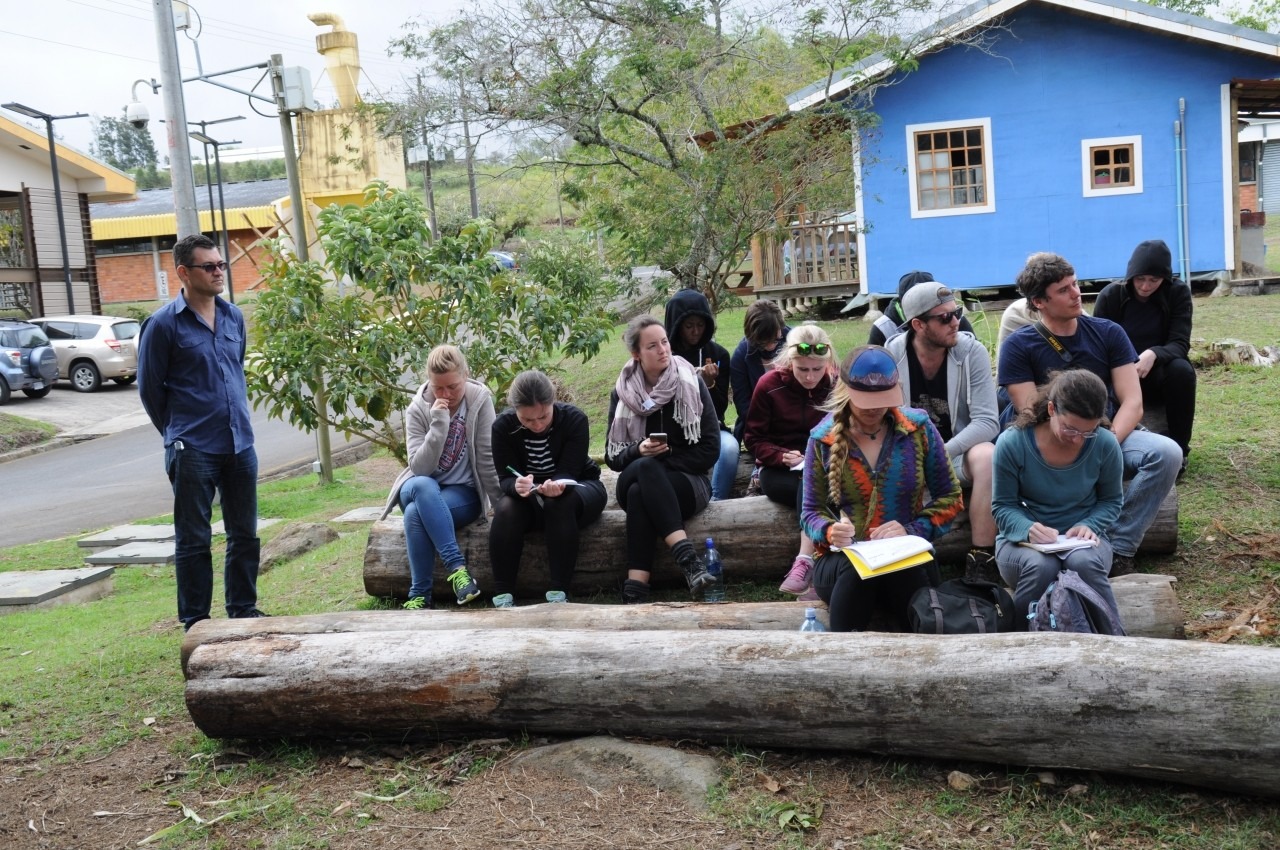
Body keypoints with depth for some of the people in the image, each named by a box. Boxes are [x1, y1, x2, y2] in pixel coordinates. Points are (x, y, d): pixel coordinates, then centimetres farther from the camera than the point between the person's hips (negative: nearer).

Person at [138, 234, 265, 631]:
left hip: (240, 445, 5)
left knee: (245, 534, 13)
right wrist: (178, 433, 7)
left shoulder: (234, 316, 7)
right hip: (193, 451, -5)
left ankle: (243, 609, 27)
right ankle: (195, 621, 15)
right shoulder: (164, 324, -9)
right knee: (194, 540, 4)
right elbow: (149, 388, -2)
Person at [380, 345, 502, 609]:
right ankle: (456, 566, -38)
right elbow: (420, 468, -18)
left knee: (416, 514, -33)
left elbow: (487, 460, -9)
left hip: (464, 493, -1)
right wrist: (439, 424, -27)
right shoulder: (417, 408, -8)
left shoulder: (480, 400, -11)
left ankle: (420, 594, -23)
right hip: (421, 491, 2)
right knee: (422, 486, -37)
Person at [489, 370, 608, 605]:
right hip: (529, 498, 2)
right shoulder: (503, 426, -16)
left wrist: (558, 486, -49)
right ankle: (503, 596, -29)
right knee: (506, 510, -31)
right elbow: (505, 478, -20)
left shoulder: (575, 419, -21)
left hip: (577, 488, -1)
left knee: (559, 504, -36)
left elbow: (568, 473, -25)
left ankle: (559, 593, -33)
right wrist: (517, 486, -45)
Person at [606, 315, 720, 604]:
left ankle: (635, 590, -42)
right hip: (635, 480, 2)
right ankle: (687, 557, -46)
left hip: (688, 482, -2)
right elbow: (613, 457, 5)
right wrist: (639, 452, -17)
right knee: (645, 467, -36)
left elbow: (709, 450, -6)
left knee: (638, 494, -35)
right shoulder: (622, 393, 4)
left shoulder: (690, 385, -2)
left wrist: (663, 458, -14)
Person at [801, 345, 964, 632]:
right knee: (855, 568, -37)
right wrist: (830, 531, -16)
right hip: (840, 561, 0)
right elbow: (812, 512, 7)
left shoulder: (919, 428, 4)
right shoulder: (823, 439, 4)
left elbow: (950, 498, 7)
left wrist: (912, 530, -11)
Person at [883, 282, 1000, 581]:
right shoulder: (890, 356, -8)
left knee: (986, 456, -34)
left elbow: (986, 421, -15)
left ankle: (981, 563, -26)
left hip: (959, 452, 0)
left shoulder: (972, 352, -9)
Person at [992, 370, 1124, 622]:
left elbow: (1111, 500, 7)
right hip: (1023, 540, -1)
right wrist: (1028, 528, -26)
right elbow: (1003, 506, -5)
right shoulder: (1012, 443, -14)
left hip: (1080, 540, 1)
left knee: (1085, 562, -35)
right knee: (1040, 566, -36)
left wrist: (1089, 526, -14)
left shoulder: (1105, 445, -9)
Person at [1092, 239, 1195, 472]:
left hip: (1159, 374, 1)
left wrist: (1153, 354, -41)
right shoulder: (1110, 295, -7)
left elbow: (1180, 343, -18)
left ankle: (1178, 449, -19)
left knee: (1181, 370, -35)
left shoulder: (1179, 293, -8)